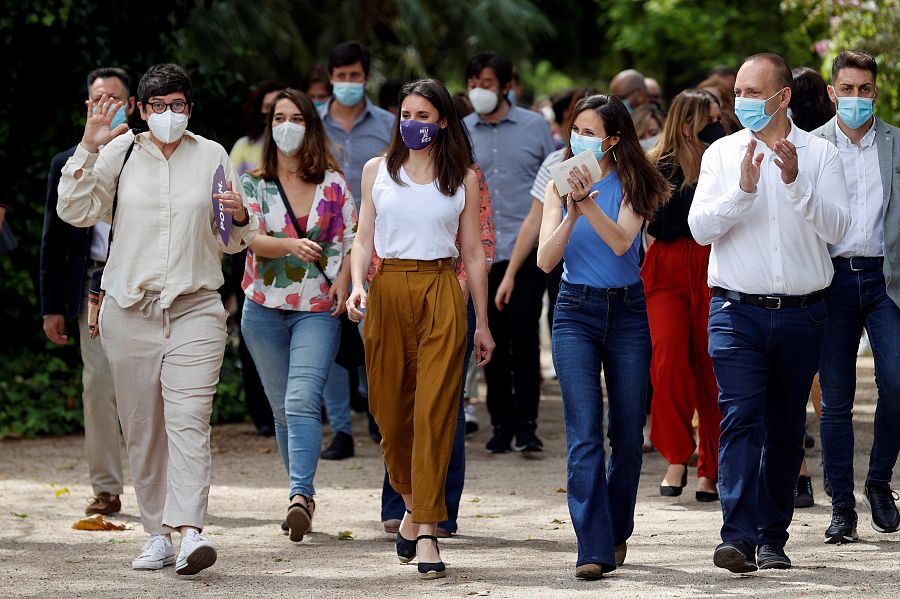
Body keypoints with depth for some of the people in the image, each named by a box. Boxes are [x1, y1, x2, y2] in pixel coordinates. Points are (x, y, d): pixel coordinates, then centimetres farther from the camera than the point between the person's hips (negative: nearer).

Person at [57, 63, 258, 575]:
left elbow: (231, 241, 14)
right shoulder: (120, 153, 6)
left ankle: (190, 531, -26)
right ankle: (158, 534, 13)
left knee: (189, 419, -16)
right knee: (142, 428, 4)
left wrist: (241, 219, -9)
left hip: (196, 307, -1)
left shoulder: (212, 156, 8)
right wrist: (88, 148, -8)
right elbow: (75, 211, -1)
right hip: (130, 311, 1)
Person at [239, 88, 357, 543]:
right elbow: (249, 237, -8)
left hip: (318, 310, -2)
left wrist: (342, 283, -13)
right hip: (265, 308, 2)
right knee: (283, 408, 8)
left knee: (302, 400, -20)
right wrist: (292, 246, -26)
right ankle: (302, 496, 20)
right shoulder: (253, 184, 5)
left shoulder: (332, 184, 5)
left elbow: (350, 240, 5)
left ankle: (301, 494, -31)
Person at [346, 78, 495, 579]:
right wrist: (358, 285, -8)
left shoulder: (464, 177, 7)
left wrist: (482, 322, 8)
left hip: (442, 295, -2)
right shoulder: (378, 171, 10)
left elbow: (473, 252, 9)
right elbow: (364, 240, 11)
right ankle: (413, 504, 30)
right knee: (391, 410, 5)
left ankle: (427, 530, -9)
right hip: (388, 291, 2)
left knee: (435, 411, -9)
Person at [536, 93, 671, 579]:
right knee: (584, 434, -11)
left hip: (627, 311, 0)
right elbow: (545, 260, -3)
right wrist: (572, 214, -17)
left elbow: (621, 241, -17)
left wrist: (588, 202, -30)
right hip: (575, 311, 0)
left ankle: (617, 532, 28)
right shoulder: (560, 187, 6)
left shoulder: (632, 185, 0)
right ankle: (593, 549, -15)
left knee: (627, 434, 7)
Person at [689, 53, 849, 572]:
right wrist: (742, 189, -18)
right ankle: (738, 536, -21)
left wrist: (795, 183, -21)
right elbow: (700, 227, -4)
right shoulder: (722, 154, 6)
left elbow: (836, 228, -8)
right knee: (740, 417, -14)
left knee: (786, 427, 6)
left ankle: (773, 537, 14)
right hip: (738, 310, -1)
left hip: (802, 312, 1)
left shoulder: (820, 154, 3)